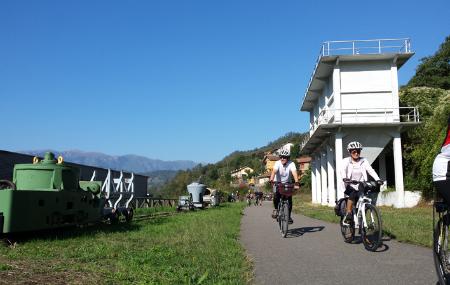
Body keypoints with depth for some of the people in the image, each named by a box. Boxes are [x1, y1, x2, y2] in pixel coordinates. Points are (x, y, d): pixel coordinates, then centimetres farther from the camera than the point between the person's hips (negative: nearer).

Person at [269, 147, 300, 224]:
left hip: (287, 183, 1)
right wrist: (271, 179, -58)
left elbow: (294, 173, -37)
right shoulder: (277, 163, -22)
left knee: (289, 199, -13)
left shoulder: (291, 164, -22)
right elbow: (274, 171, -39)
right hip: (277, 183, -1)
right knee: (276, 196, -25)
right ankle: (276, 209, 3)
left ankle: (289, 215, 3)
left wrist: (296, 183, -54)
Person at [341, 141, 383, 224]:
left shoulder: (364, 161, 3)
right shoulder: (346, 161, -2)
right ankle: (348, 215, -19)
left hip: (360, 186, 3)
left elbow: (371, 170, -8)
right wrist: (344, 178, -40)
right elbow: (343, 170, -19)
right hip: (350, 186, -2)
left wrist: (378, 179, -26)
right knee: (353, 195, -30)